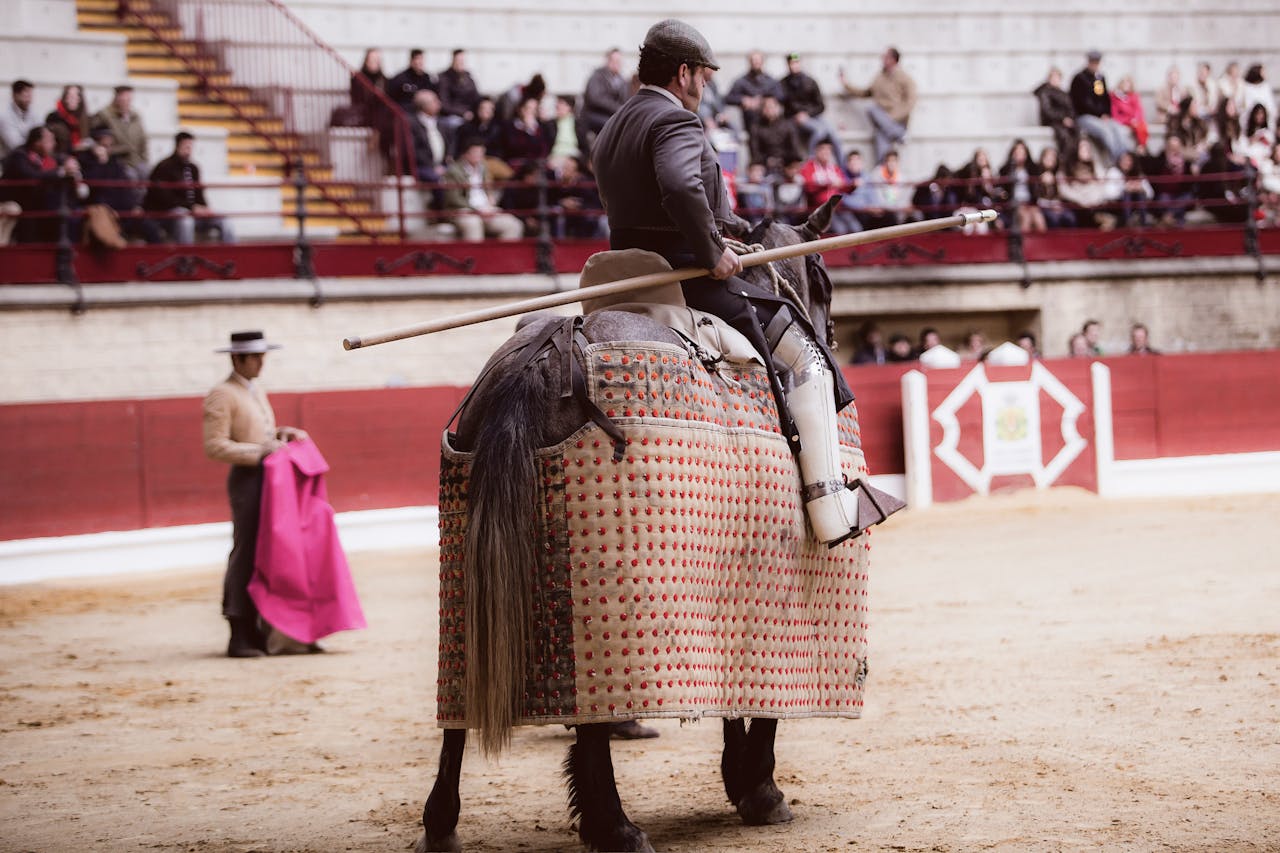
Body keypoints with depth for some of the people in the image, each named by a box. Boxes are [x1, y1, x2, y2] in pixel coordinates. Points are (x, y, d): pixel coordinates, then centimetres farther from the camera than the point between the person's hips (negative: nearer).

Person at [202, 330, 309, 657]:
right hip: (247, 480, -8)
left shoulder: (256, 391, 17)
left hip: (270, 478, 8)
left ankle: (256, 631, 16)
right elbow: (215, 446, -17)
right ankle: (239, 637, -5)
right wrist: (260, 451, -20)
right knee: (245, 553, -8)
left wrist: (281, 434, 8)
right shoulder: (221, 395, -10)